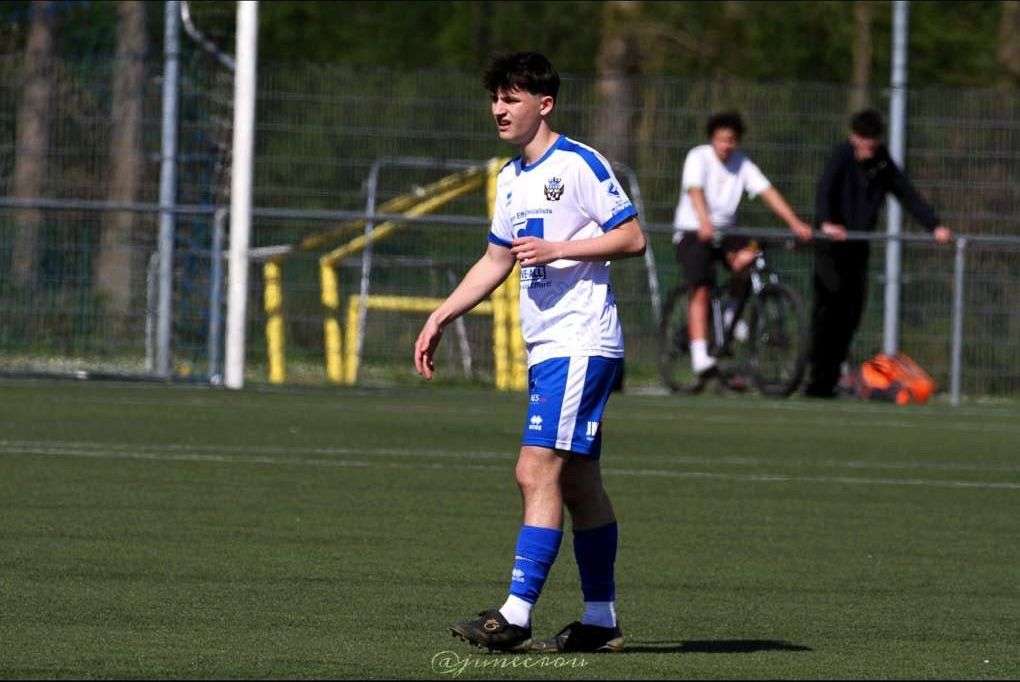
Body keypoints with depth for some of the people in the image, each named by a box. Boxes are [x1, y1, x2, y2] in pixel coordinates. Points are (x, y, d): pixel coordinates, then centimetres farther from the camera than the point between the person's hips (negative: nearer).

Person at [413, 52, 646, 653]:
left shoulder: (580, 164, -9)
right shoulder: (511, 179, 17)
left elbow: (633, 239, -11)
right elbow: (496, 262, 26)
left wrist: (559, 249, -20)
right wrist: (440, 318, 21)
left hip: (581, 344, -9)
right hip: (546, 348, 9)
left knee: (538, 472, -16)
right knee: (578, 483, 11)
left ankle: (516, 616, -20)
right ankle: (601, 621, 16)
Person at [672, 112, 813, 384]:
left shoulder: (742, 164, 2)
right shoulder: (698, 157, -10)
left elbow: (768, 192, -9)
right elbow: (695, 191, -26)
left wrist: (794, 222, -22)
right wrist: (704, 223, -45)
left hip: (725, 231, 4)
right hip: (693, 232, -4)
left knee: (748, 255, -28)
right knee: (701, 290, -18)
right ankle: (700, 358, -21)